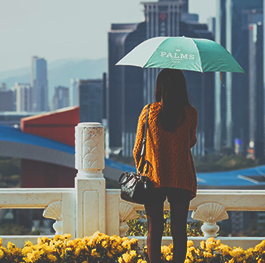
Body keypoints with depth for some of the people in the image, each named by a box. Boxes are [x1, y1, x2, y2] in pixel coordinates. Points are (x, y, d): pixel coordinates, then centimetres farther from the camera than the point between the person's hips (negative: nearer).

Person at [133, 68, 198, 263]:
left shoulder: (148, 112, -6)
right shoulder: (190, 113, -6)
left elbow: (138, 148, 1)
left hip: (153, 180, 0)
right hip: (182, 180, 0)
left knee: (154, 230, 6)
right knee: (179, 230, 6)